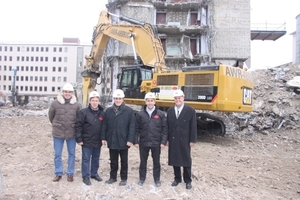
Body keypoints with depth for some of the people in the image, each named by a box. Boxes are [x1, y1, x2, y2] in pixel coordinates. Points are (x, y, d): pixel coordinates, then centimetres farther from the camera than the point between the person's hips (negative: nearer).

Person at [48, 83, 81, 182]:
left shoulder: (76, 105, -6)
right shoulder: (55, 103, -7)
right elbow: (51, 115, 8)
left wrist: (73, 126, 8)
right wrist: (56, 125, 13)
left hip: (71, 133, 0)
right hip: (58, 133, 0)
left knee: (71, 154, 10)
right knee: (57, 154, 9)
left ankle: (70, 173, 24)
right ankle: (58, 173, 25)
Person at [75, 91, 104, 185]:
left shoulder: (102, 113, 4)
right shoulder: (83, 112, -10)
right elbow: (78, 126, -10)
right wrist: (79, 139, -12)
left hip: (98, 141, 4)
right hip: (87, 141, -4)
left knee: (96, 158, 17)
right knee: (86, 159, 6)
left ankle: (94, 173, 33)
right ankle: (86, 176, 18)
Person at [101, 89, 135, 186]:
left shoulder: (129, 111, -5)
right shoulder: (108, 111, 4)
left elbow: (132, 127, -7)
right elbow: (105, 126, 6)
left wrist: (130, 140, -12)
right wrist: (103, 138, 1)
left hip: (123, 141, -2)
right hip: (112, 141, 3)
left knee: (124, 161, 11)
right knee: (113, 161, 16)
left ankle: (124, 178, 24)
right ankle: (113, 177, 30)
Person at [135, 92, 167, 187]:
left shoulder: (160, 114, -2)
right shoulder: (140, 114, -1)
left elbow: (164, 129, -1)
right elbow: (137, 129, 2)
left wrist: (163, 141, -6)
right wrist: (136, 141, -2)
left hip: (156, 143, 0)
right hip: (143, 143, 1)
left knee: (156, 162, 12)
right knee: (143, 161, 13)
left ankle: (157, 179, 28)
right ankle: (142, 178, 30)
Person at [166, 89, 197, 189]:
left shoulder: (190, 110, -5)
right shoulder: (170, 111, 6)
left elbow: (193, 127, -6)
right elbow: (168, 126, 6)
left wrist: (192, 140, -8)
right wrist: (167, 139, 3)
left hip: (184, 140, -3)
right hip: (173, 140, 3)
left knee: (186, 160, 7)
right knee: (174, 160, 10)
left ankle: (188, 180, 22)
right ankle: (177, 178, 26)